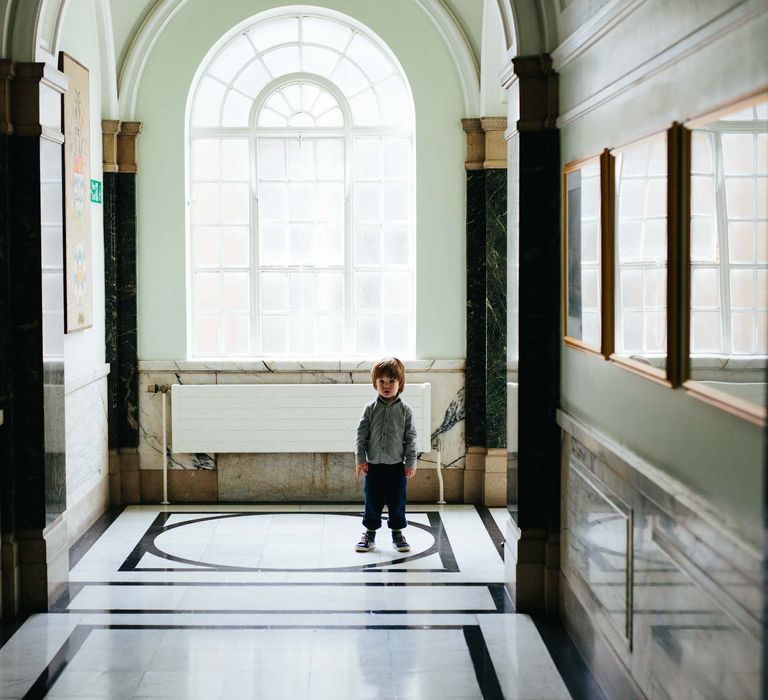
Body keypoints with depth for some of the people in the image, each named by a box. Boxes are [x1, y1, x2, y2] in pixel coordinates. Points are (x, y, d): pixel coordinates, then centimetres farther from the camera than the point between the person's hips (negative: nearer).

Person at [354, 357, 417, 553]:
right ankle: (370, 533, 20)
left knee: (397, 502, 6)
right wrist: (360, 459, -5)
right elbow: (362, 434, 1)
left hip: (396, 465, -1)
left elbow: (410, 438, 0)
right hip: (373, 464, 1)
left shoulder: (405, 410, -2)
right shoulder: (370, 408, -1)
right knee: (372, 502, 8)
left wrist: (411, 463, -3)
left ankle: (397, 533, 20)